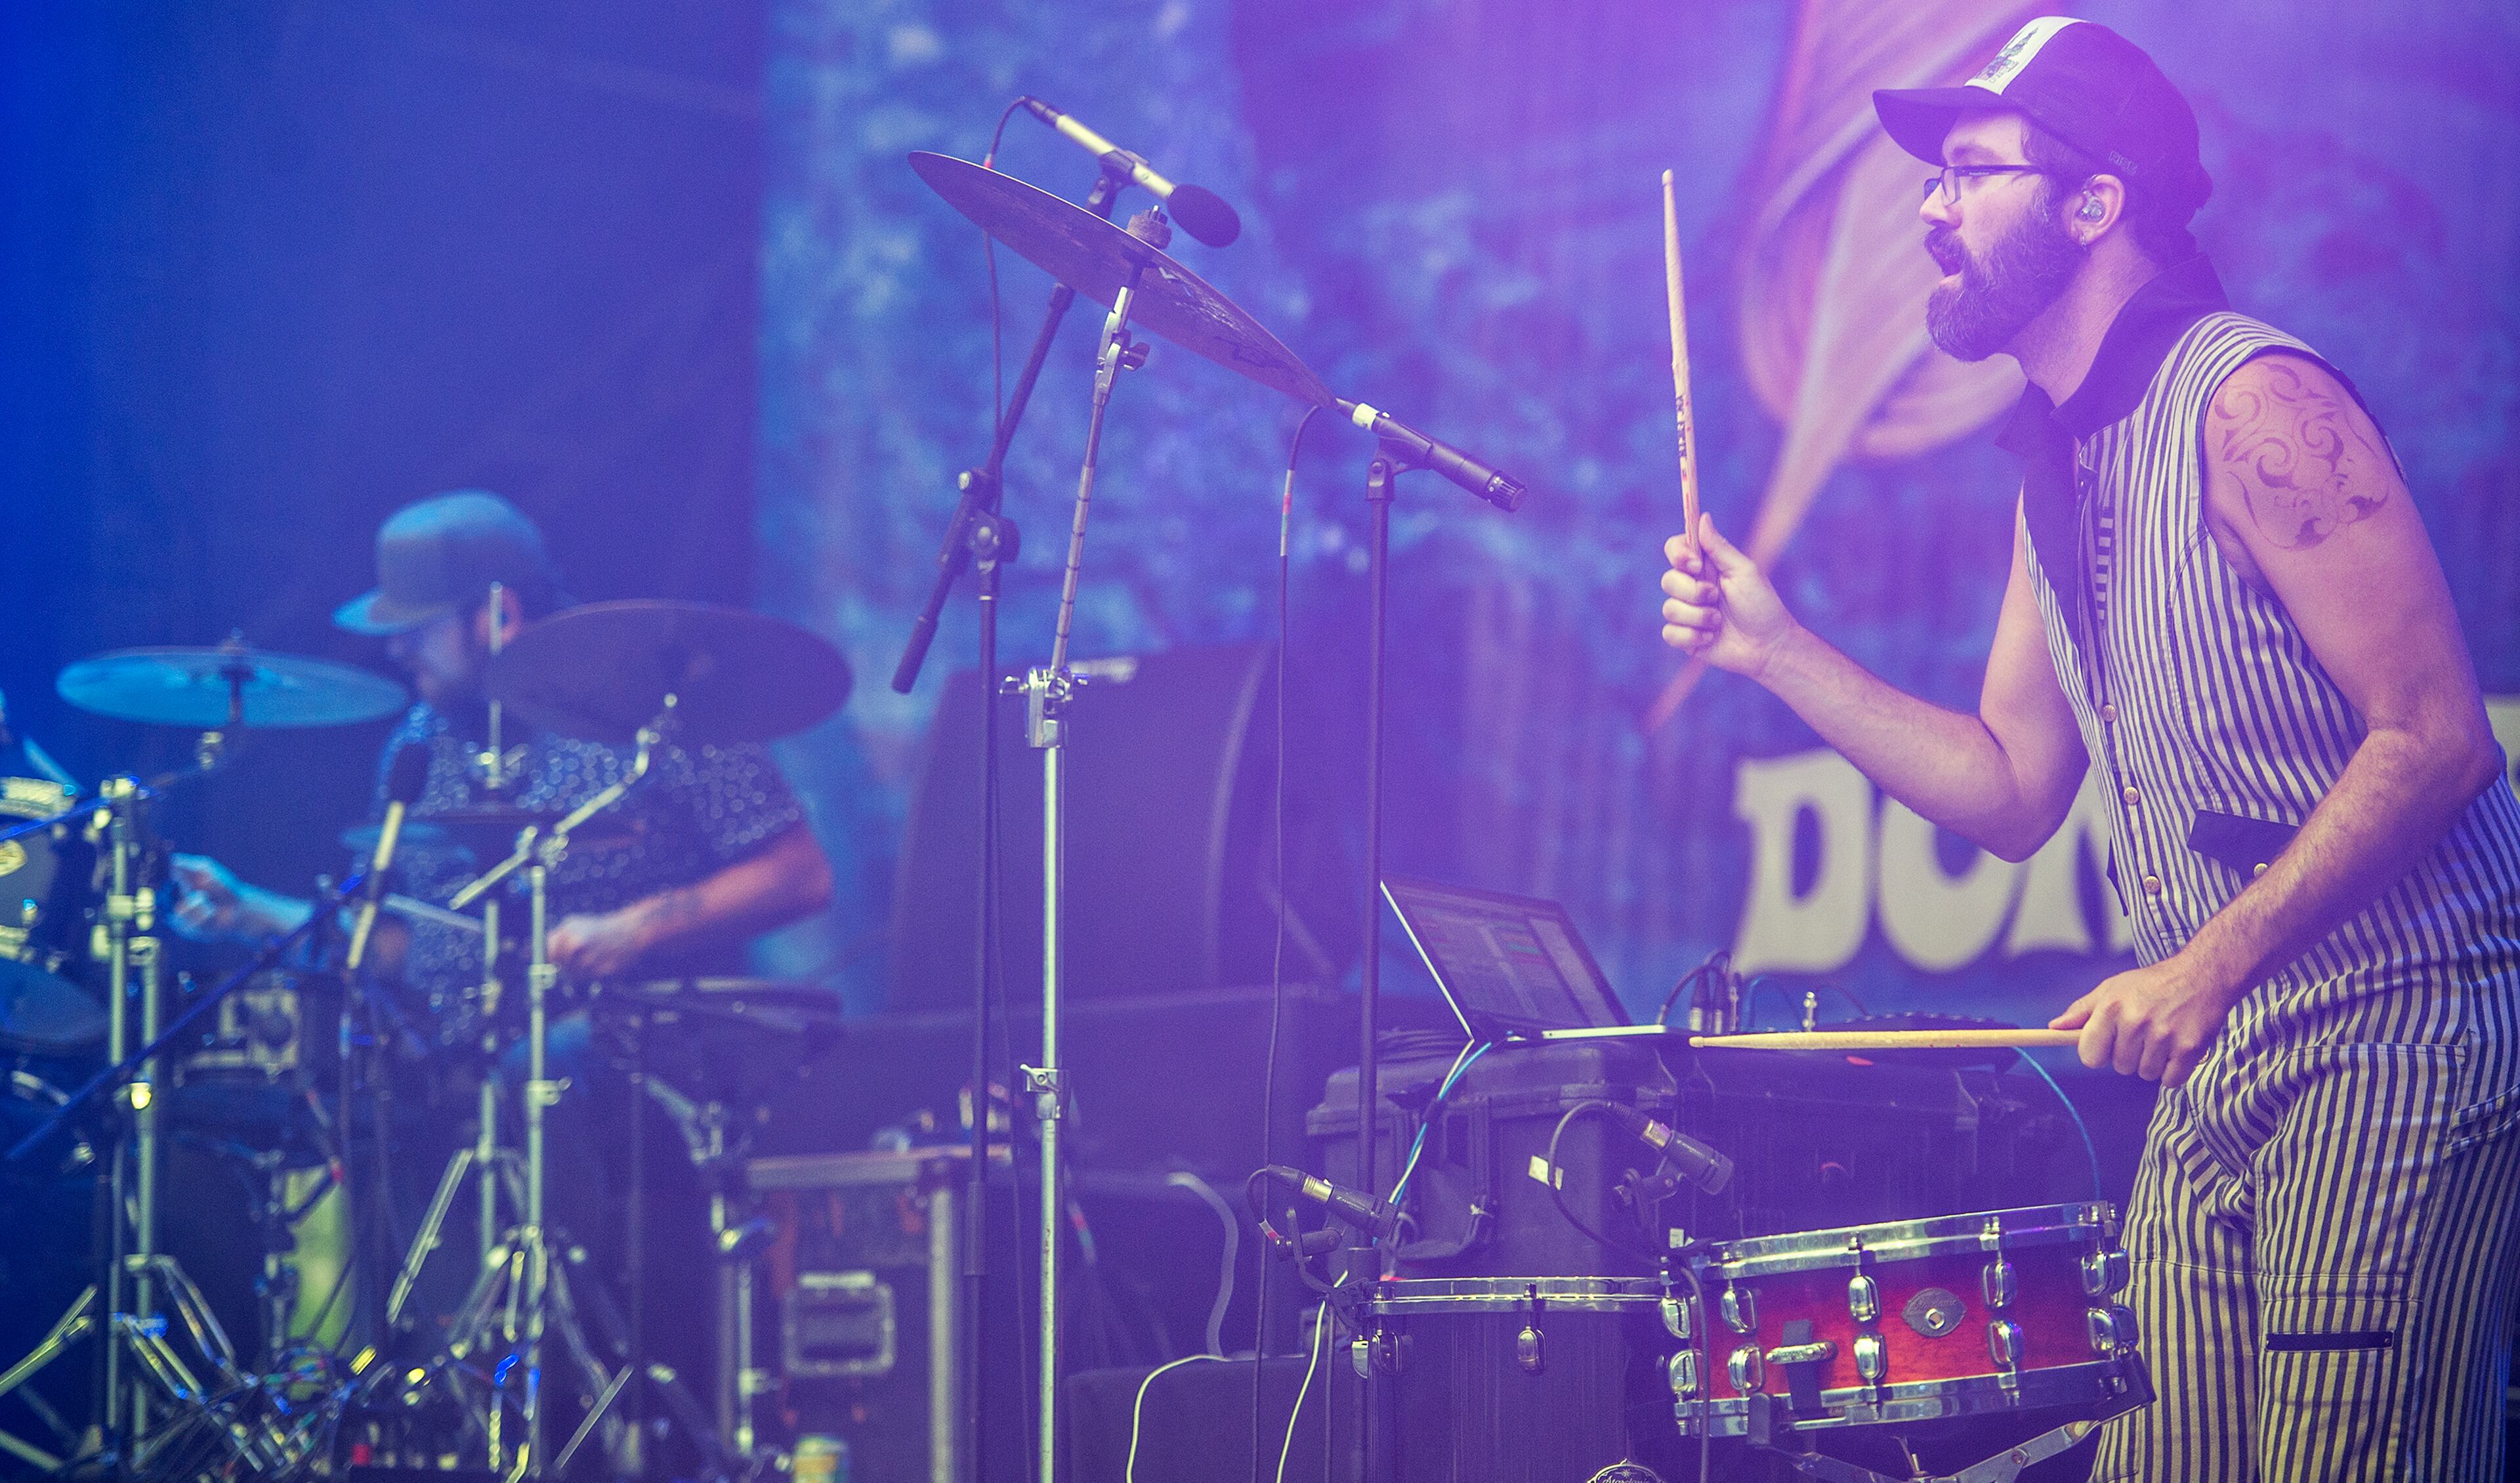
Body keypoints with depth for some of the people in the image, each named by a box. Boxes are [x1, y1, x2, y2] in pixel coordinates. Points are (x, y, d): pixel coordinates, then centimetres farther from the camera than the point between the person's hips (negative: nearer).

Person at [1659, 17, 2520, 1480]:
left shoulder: (2250, 404, -13)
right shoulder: (2062, 468, 15)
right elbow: (2014, 792, 17)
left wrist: (2207, 967, -22)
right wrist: (1775, 649, 8)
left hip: (2391, 1047, -8)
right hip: (2216, 1070, 8)